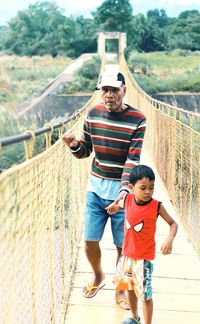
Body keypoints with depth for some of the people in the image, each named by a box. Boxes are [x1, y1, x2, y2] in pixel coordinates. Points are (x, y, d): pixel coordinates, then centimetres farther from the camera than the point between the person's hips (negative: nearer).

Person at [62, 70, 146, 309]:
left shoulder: (137, 120, -13)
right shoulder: (93, 114, -1)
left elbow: (133, 160, -18)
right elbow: (85, 152, 6)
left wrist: (124, 191, -30)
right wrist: (74, 146, -17)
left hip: (121, 189, -3)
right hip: (96, 186, 3)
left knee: (123, 245, 6)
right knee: (90, 241, 9)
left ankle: (120, 290, 29)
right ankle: (98, 276, 39)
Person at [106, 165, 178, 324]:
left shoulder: (157, 206, -18)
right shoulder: (127, 200, -9)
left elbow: (173, 223, -7)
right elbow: (118, 205, 17)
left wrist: (170, 239, -24)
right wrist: (114, 206, -3)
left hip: (145, 257, -5)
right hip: (127, 254, 5)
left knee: (145, 294, -4)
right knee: (130, 287, 23)